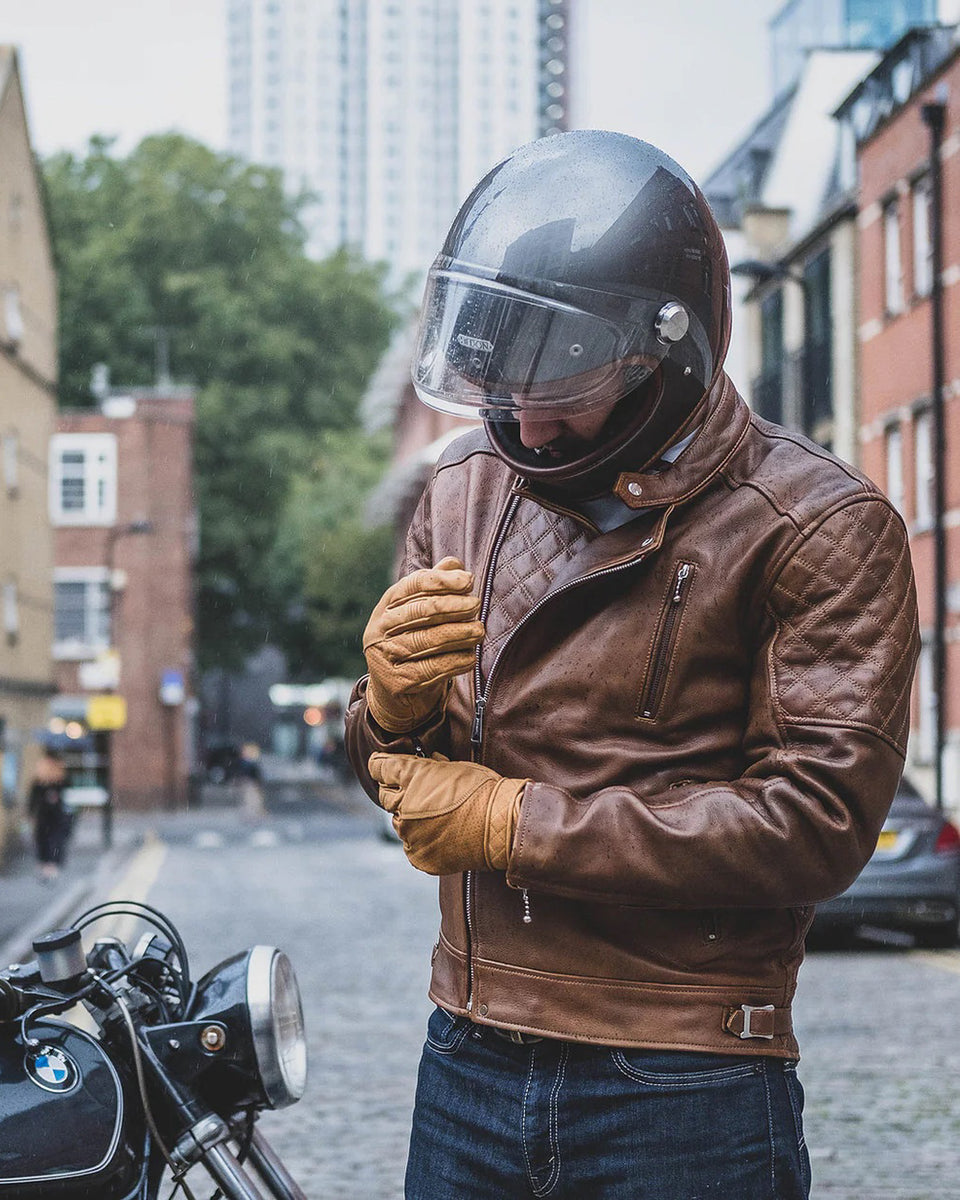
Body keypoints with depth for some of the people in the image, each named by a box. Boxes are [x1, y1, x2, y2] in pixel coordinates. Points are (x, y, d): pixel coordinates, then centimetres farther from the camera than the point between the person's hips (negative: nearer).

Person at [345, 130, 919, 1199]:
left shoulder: (818, 528, -9)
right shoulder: (467, 491, 8)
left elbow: (818, 820, -17)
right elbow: (406, 779, 13)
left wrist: (516, 825, -14)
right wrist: (393, 703, -12)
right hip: (468, 1062, 5)